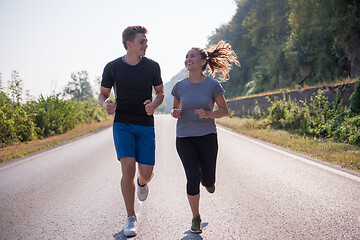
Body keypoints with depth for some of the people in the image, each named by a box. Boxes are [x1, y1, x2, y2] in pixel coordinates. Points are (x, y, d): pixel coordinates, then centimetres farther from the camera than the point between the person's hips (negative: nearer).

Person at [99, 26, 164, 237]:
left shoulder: (152, 66, 1)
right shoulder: (113, 67, -2)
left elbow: (160, 92, 11)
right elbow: (103, 94, 8)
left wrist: (154, 104, -12)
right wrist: (106, 104, -16)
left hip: (146, 126, 2)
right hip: (122, 124, -1)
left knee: (146, 173, -3)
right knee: (128, 168, -15)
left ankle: (142, 183, 39)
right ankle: (131, 218, 0)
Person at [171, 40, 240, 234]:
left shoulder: (212, 85, -6)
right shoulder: (180, 86, 0)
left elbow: (224, 110, 1)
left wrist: (208, 114, -18)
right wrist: (175, 113, -10)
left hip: (207, 137, 0)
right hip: (184, 138, 1)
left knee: (208, 180, 3)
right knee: (193, 178, -12)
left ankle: (206, 180, 44)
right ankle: (195, 217, 8)